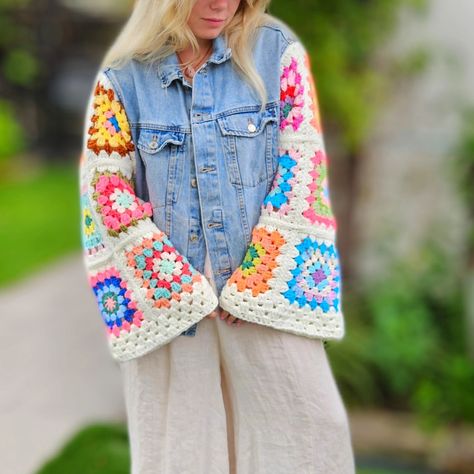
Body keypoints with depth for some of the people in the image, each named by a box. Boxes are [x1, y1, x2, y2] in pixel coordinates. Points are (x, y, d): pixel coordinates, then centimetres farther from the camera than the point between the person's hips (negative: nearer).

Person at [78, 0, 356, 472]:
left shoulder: (277, 50, 1)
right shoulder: (123, 78, 1)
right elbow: (105, 189, -2)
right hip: (165, 295, 0)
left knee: (310, 426, 2)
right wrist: (180, 286, -8)